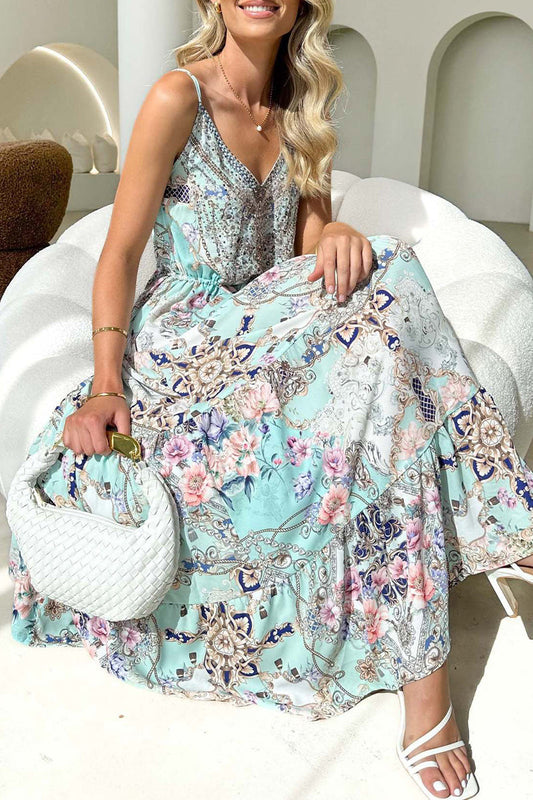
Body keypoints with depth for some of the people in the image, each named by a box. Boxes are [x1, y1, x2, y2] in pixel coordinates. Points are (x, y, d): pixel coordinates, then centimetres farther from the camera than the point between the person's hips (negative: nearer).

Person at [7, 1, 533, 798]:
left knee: (380, 271, -24)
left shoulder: (300, 112, 13)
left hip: (272, 328, 5)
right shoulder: (179, 96, -6)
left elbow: (309, 237, 7)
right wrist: (106, 385, -20)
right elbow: (120, 253, -9)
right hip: (187, 338, -5)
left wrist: (338, 236, -18)